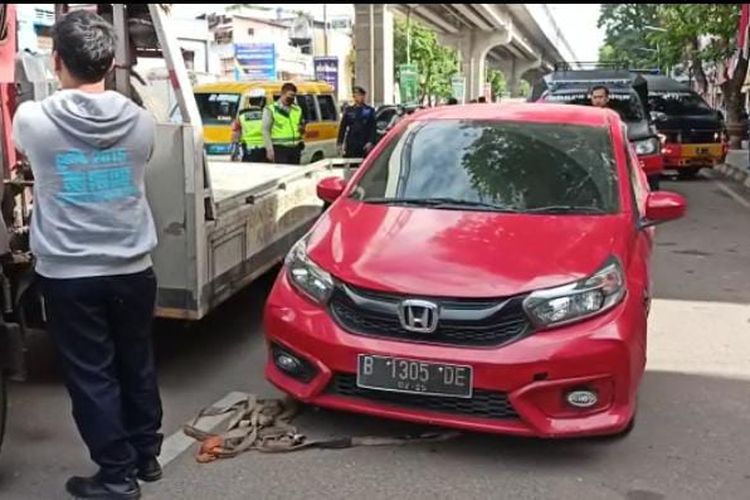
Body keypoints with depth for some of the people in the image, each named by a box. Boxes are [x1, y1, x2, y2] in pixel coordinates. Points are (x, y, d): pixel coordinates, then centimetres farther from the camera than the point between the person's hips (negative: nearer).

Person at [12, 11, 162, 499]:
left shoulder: (32, 119, -12)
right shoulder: (141, 121, -6)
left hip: (68, 275, -3)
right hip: (132, 270, 3)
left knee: (91, 376, 8)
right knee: (137, 365, 18)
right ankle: (146, 455, 33)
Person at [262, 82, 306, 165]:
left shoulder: (297, 109, 16)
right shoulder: (271, 109, -1)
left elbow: (302, 126, 29)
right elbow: (265, 131, -6)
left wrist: (302, 129, 4)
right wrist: (270, 150, -14)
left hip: (295, 149, 6)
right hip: (280, 149, -6)